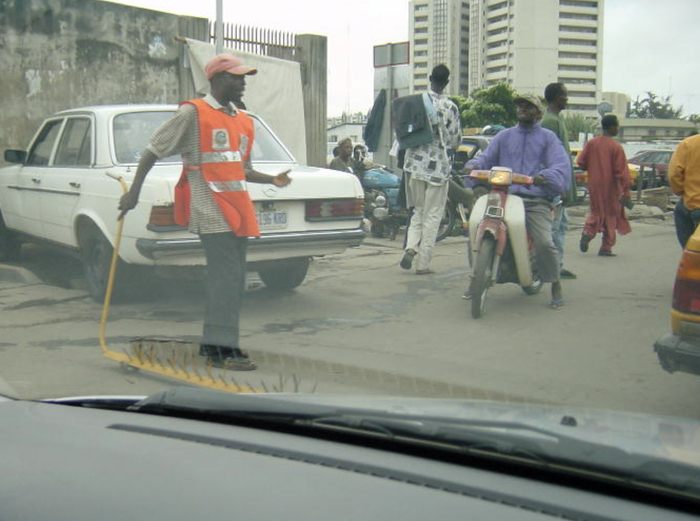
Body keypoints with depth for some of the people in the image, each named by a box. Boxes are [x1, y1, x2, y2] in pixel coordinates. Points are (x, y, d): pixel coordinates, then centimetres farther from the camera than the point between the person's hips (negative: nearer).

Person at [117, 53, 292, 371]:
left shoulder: (244, 121, 18)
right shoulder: (193, 113, -4)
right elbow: (153, 151, -1)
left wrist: (272, 180, 11)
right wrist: (134, 192, -5)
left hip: (238, 210, 8)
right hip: (210, 210, -8)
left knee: (232, 280, 10)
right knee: (227, 277, -14)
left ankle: (212, 343, 21)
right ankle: (224, 349, -11)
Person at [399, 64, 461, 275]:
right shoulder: (450, 107, -9)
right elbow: (455, 141, -4)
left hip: (415, 164, 3)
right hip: (438, 167, -3)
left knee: (418, 211, 18)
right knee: (432, 215, 4)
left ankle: (411, 247, -4)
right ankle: (423, 263, 5)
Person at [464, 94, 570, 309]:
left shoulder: (548, 138, 12)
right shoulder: (504, 136, 22)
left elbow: (562, 166, -3)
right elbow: (487, 157, 15)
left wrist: (545, 176, -25)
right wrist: (473, 164, -10)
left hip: (536, 200, -3)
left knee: (544, 243, -23)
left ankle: (556, 286, -1)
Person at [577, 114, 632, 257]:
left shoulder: (591, 143, -1)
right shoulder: (616, 147, -13)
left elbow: (581, 162, 2)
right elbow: (621, 171, -15)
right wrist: (626, 191, -13)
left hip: (594, 185, 4)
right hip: (611, 187, -4)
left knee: (596, 212, 19)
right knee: (611, 215, 8)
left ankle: (588, 232, -9)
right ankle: (606, 248, 10)